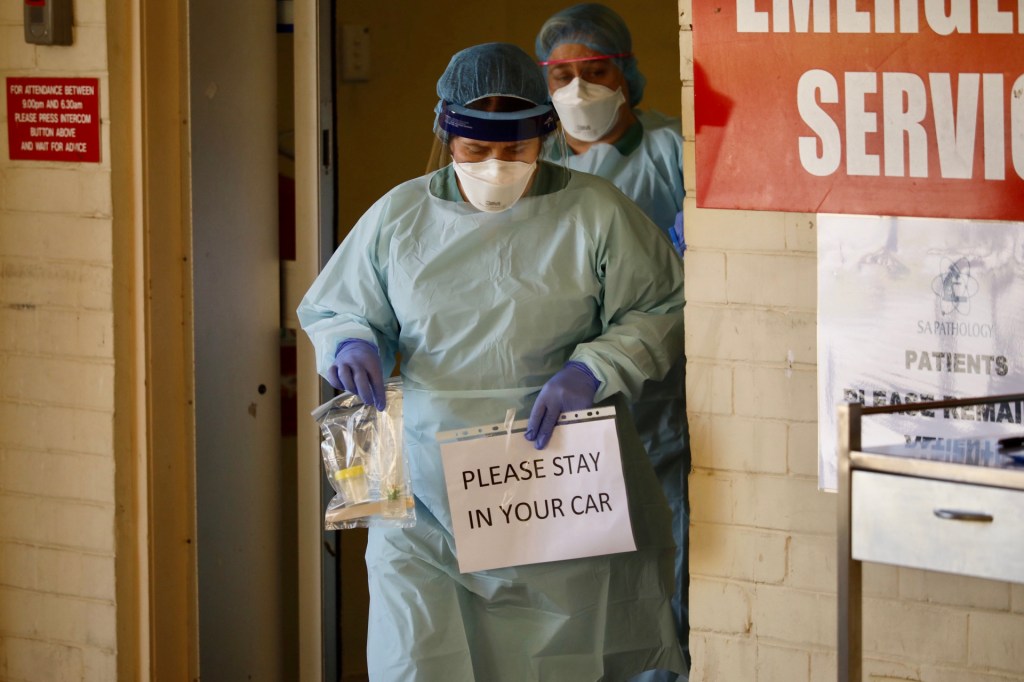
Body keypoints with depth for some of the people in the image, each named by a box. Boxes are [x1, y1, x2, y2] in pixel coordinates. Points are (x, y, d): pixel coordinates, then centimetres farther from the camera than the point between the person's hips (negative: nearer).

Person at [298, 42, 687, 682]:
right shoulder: (398, 216, 7)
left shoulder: (594, 213, 0)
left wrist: (591, 370, -15)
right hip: (429, 496, 1)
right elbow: (329, 310, 15)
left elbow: (661, 310, 2)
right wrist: (351, 344, -9)